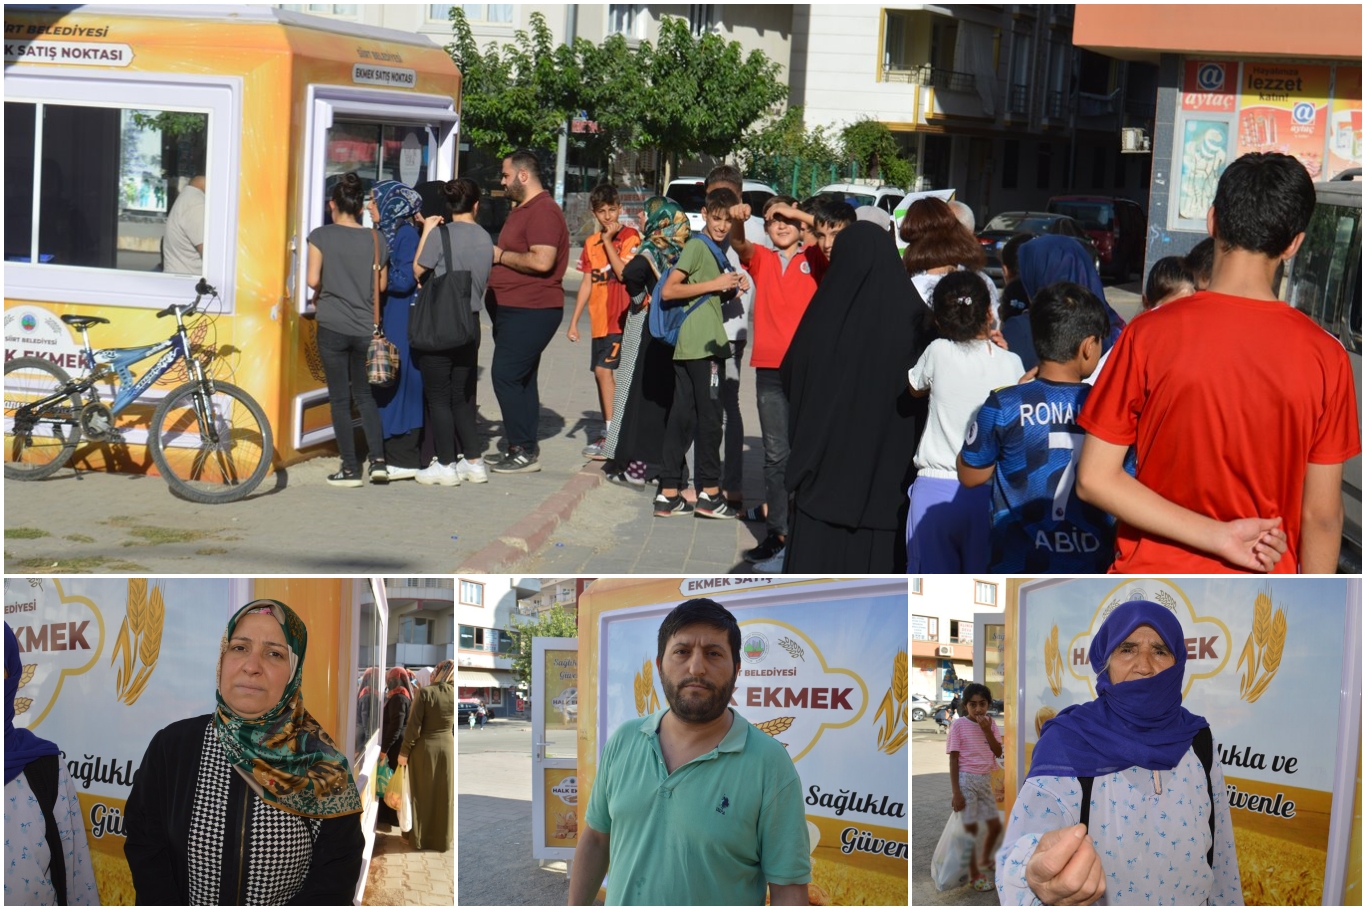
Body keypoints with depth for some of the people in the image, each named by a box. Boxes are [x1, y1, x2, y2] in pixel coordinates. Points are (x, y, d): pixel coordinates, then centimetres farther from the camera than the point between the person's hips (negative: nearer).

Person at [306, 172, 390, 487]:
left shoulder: (321, 236, -6)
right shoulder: (376, 239, 2)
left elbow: (313, 279, -10)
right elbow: (382, 285, 9)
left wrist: (324, 291, 11)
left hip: (332, 326, -3)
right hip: (366, 328, 3)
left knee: (340, 398, 4)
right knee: (365, 395, 17)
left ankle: (351, 469, 4)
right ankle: (378, 459, 4)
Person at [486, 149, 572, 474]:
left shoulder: (543, 212, -16)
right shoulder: (521, 210, 19)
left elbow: (542, 261, -27)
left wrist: (500, 255, -15)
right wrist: (494, 256, 12)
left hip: (531, 311, -11)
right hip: (514, 308, 11)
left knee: (506, 375, -12)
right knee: (520, 378, 13)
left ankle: (524, 451, -9)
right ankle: (521, 449, 18)